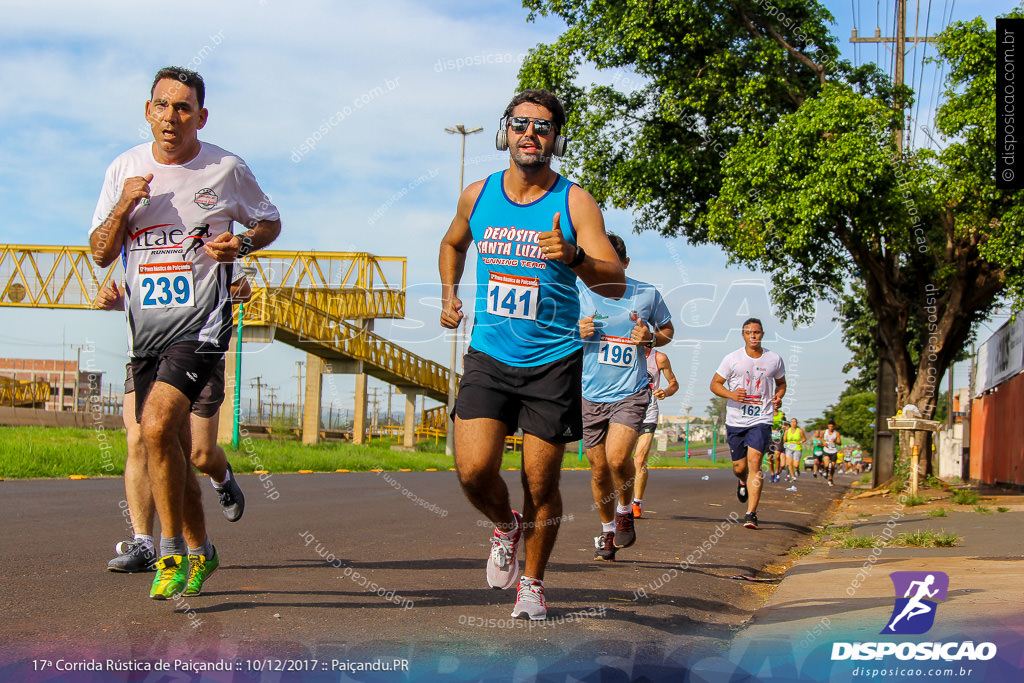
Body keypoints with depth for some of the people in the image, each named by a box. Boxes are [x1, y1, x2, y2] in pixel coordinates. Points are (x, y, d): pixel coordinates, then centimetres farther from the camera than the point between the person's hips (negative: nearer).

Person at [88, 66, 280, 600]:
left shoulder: (226, 170, -2)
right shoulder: (125, 169, 6)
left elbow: (270, 221, 13)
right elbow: (100, 254, 7)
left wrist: (242, 243, -8)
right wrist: (124, 206, -10)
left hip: (201, 324, -4)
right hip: (146, 330, 5)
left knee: (157, 426, -24)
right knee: (173, 453, 11)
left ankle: (171, 553, -10)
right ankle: (200, 552, 31)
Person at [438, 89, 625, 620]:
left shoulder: (574, 202, -6)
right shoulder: (477, 196, 4)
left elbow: (615, 284, -15)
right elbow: (453, 244, 27)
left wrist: (574, 257, -33)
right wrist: (449, 294, 13)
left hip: (553, 361, -2)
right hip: (488, 356, 2)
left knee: (541, 485, 1)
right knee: (473, 470, -13)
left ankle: (532, 583, 24)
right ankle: (506, 527, 21)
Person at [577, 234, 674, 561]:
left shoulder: (647, 294, -1)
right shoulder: (578, 292, -1)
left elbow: (667, 329, 15)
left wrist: (651, 338, -7)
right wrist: (575, 332, -12)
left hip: (631, 391, -2)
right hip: (590, 395, 2)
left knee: (617, 457, -22)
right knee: (599, 469, 6)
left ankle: (625, 511, 8)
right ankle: (607, 532, 29)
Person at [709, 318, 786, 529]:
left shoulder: (774, 359, 3)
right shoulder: (732, 359, -3)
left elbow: (781, 383, 20)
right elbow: (715, 384, 2)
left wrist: (778, 397, -2)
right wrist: (731, 394, -17)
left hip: (761, 420, -1)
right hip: (735, 420, 1)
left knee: (754, 462, -16)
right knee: (739, 467, 7)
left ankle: (751, 514, -15)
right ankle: (743, 482, 47)